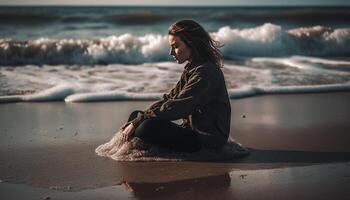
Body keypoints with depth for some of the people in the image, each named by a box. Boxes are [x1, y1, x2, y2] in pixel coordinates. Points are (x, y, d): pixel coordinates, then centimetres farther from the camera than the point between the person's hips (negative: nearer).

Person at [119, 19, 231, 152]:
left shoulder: (205, 72, -19)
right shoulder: (191, 69, 13)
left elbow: (176, 106, -25)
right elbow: (170, 97, 9)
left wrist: (137, 122, -22)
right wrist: (136, 120, -2)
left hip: (207, 140, -10)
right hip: (193, 130, 10)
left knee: (148, 127, -28)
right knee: (136, 115, 6)